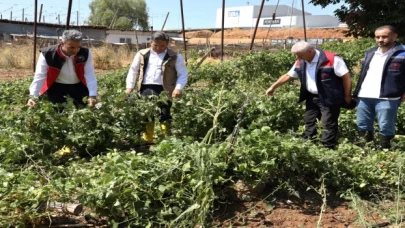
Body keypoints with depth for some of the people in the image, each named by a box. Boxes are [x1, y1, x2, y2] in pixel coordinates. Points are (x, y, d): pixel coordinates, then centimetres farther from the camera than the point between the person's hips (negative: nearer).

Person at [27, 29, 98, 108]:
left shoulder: (85, 53, -14)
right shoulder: (48, 54, -19)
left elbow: (90, 75, -19)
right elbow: (39, 77, -21)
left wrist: (92, 95, -32)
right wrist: (33, 96, -34)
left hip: (79, 87, 2)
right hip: (56, 87, -2)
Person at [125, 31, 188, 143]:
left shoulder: (175, 57, 4)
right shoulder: (142, 54, 12)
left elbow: (183, 74, 4)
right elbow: (133, 71, 17)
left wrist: (178, 88, -10)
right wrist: (130, 87, 8)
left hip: (164, 90, -3)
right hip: (146, 88, 3)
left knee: (164, 116, -6)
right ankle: (147, 140, 16)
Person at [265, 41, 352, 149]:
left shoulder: (332, 59, -19)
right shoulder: (301, 63, 2)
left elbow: (346, 77, -15)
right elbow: (288, 76, 14)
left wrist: (347, 97, -12)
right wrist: (273, 87, 16)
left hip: (329, 99, -7)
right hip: (311, 97, 7)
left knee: (328, 125, -1)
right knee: (309, 122, 16)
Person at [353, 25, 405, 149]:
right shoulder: (369, 53, 17)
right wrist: (357, 92, 15)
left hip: (386, 98, -6)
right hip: (364, 97, 6)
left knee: (386, 129, 0)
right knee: (362, 126, 13)